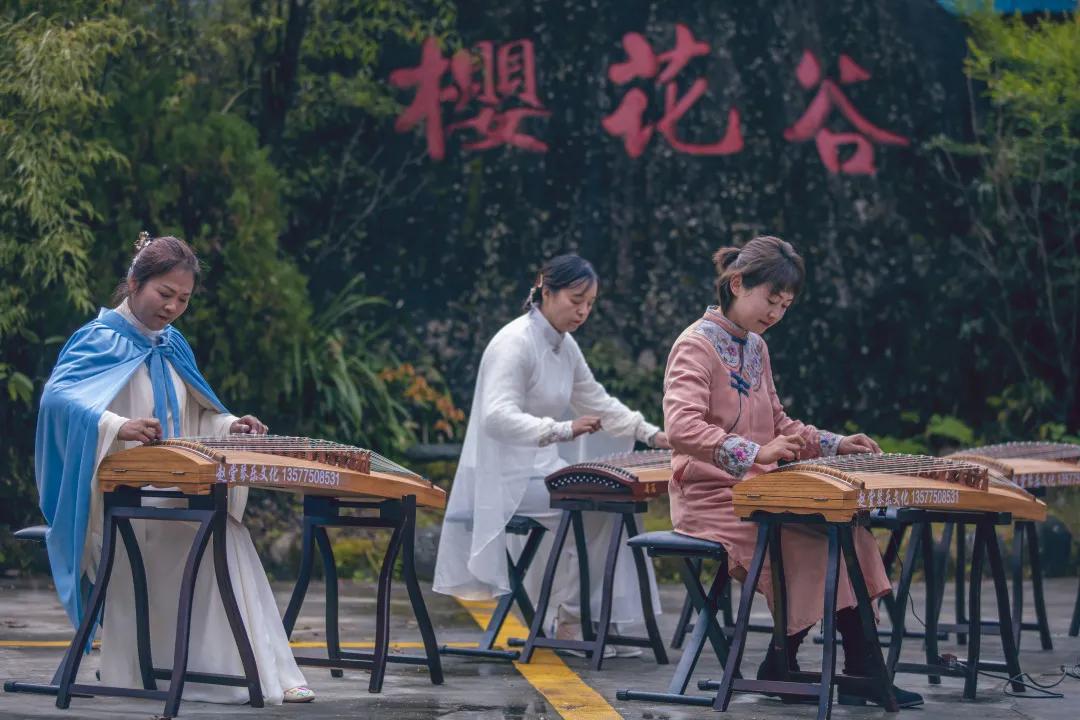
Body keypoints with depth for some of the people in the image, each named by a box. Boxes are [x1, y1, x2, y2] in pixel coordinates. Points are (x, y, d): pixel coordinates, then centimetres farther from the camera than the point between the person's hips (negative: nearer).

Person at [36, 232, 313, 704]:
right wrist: (116, 427, -41)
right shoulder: (100, 340, -6)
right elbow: (57, 395, -24)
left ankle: (267, 676, -23)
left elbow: (193, 421, 25)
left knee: (229, 537, -20)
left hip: (175, 491, 7)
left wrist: (229, 427, 2)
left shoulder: (173, 346, 17)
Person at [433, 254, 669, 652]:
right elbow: (497, 416, -30)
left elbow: (598, 402, 23)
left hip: (540, 467, 9)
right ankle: (568, 620, -10)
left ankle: (602, 620, -4)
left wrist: (651, 434, 11)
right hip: (506, 477, -9)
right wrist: (561, 430, -43)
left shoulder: (565, 347, 10)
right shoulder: (515, 343, -17)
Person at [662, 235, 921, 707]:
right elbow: (681, 428, -26)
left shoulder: (755, 348, 16)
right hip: (710, 498, -8)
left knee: (845, 527, -13)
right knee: (810, 535, -24)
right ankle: (781, 664, -9)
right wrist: (756, 454, -36)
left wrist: (833, 444, 9)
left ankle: (861, 672, -15)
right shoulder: (697, 345, -11)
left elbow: (777, 425, 26)